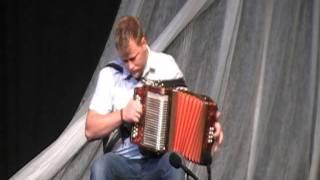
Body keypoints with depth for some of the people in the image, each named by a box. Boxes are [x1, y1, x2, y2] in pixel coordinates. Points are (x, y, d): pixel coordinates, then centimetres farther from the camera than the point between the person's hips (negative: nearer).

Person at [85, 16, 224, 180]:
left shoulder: (166, 65, 1)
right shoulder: (109, 74, 0)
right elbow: (91, 130, 0)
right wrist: (122, 114, -14)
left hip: (160, 160, 0)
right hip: (125, 160, 1)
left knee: (174, 164, -35)